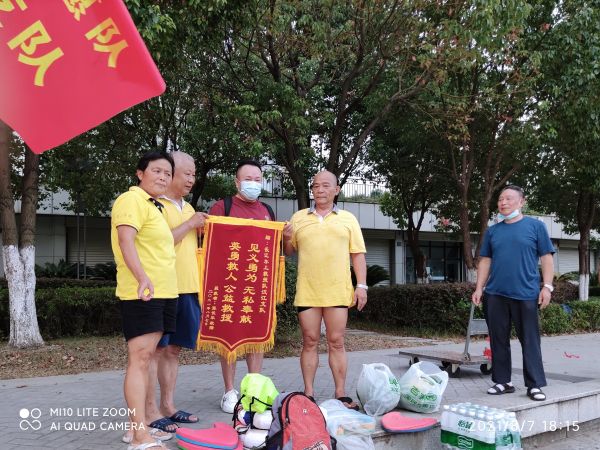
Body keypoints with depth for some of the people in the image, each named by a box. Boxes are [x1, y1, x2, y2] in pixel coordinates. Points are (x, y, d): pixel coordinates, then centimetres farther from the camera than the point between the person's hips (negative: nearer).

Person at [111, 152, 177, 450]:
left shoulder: (153, 206, 21)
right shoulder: (132, 200, -9)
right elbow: (126, 241, -23)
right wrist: (142, 277, -36)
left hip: (163, 292, 10)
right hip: (142, 293, -10)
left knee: (146, 359, 11)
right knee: (139, 359, -11)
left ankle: (140, 425, 18)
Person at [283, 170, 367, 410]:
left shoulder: (348, 219, 9)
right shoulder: (298, 218, 11)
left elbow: (358, 254, 6)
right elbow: (288, 252, 17)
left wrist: (361, 285, -2)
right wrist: (286, 239, -5)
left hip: (338, 291, -1)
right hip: (307, 292, 1)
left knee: (336, 342, 3)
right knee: (310, 342, 5)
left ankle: (341, 393, 11)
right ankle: (308, 393, 12)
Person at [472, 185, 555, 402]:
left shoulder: (536, 226, 3)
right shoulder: (492, 231, 12)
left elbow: (546, 258, 1)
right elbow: (485, 261, 14)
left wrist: (547, 286, -7)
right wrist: (479, 288, 7)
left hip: (526, 294, -3)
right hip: (495, 294, 4)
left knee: (530, 341, 2)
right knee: (498, 340, 8)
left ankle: (535, 385, 10)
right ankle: (502, 381, 19)